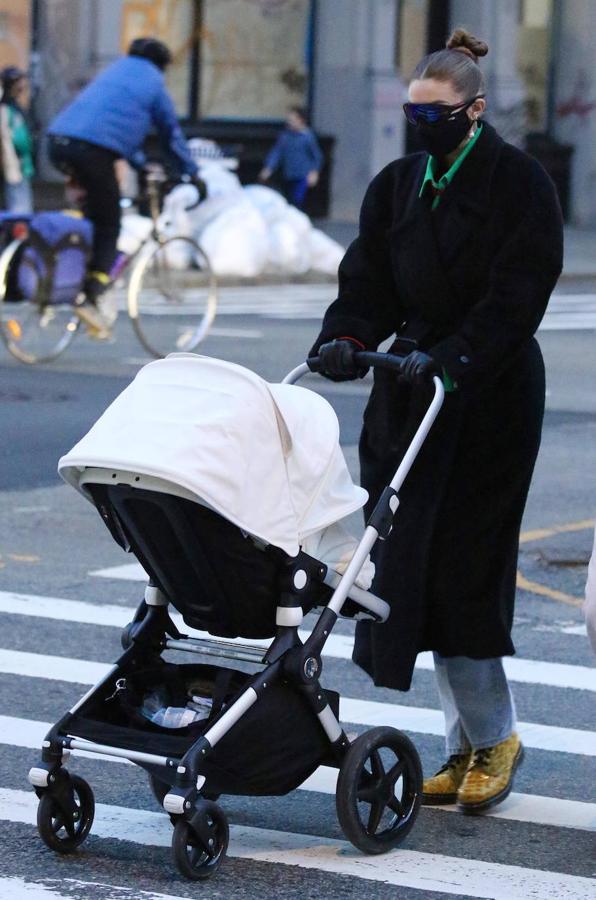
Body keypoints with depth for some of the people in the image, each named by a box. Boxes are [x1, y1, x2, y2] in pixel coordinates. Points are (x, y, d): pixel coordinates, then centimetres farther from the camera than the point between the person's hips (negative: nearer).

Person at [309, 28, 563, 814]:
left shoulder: (519, 182, -5)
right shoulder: (397, 185, 12)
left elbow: (517, 291, -14)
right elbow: (370, 281, 7)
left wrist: (452, 358, -24)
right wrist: (345, 338, -13)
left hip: (492, 394, -6)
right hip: (412, 390, 6)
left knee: (462, 564, -10)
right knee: (414, 564, 1)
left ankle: (494, 735, 3)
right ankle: (470, 742, 9)